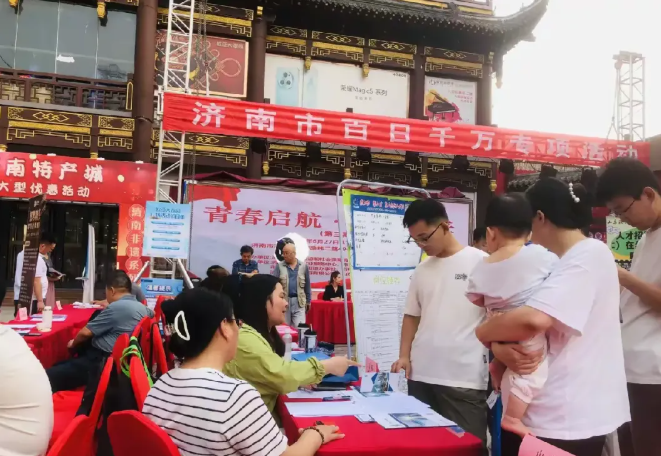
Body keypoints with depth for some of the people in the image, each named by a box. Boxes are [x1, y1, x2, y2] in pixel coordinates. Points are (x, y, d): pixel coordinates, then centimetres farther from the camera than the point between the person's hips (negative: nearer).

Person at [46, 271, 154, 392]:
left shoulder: (115, 307, -15)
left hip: (102, 362, -10)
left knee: (49, 376, -13)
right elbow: (152, 313, 36)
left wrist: (73, 343, 13)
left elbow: (86, 332, -9)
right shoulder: (141, 307, 11)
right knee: (58, 366, 16)